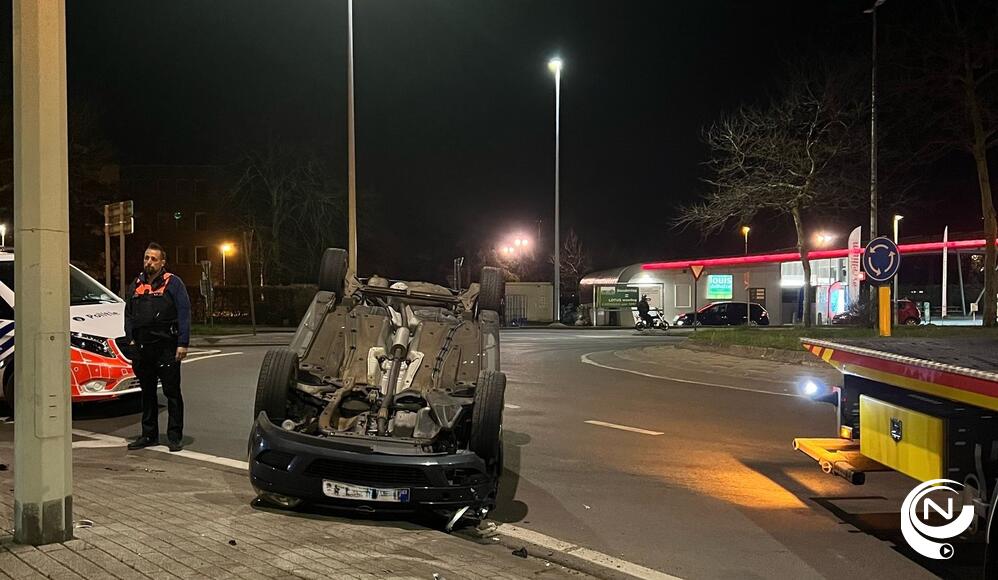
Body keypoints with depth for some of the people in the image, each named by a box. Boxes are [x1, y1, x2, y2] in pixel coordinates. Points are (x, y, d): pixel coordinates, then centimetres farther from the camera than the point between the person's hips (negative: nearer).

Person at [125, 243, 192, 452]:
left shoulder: (173, 283, -1)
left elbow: (184, 314, -6)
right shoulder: (136, 285, 16)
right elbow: (128, 314, 21)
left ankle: (175, 436, 3)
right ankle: (149, 434, 21)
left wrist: (182, 344, -12)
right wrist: (131, 339, 9)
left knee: (172, 393, -2)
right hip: (142, 348, 5)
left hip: (166, 348, -5)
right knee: (147, 393, 12)